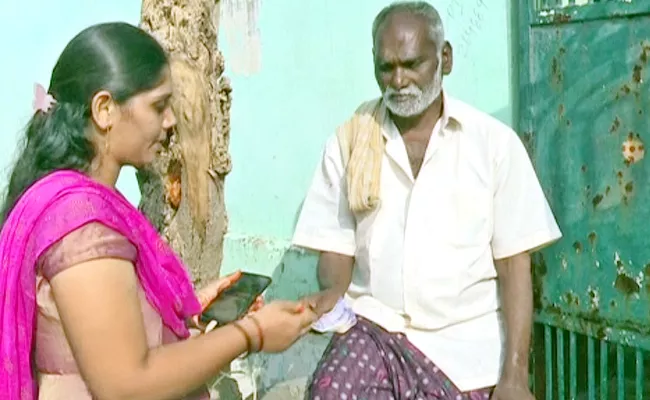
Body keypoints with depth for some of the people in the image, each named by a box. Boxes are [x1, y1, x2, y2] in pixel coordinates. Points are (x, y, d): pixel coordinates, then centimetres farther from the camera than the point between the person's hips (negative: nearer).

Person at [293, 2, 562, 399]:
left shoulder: (494, 142, 0)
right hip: (374, 329, 1)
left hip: (467, 346, 0)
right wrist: (332, 291, -14)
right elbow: (337, 245, 8)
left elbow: (514, 263, -2)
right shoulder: (348, 140, 4)